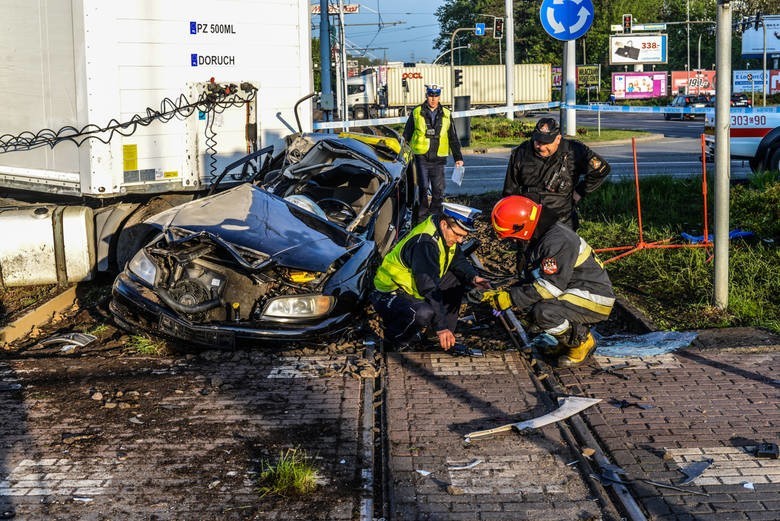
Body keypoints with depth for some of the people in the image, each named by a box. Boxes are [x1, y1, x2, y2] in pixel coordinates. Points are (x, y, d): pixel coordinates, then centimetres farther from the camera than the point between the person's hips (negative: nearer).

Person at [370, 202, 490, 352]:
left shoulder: (448, 234, -3)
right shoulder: (424, 243, -30)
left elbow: (459, 260, 11)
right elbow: (428, 288, -35)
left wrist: (473, 277, -12)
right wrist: (441, 327, -37)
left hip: (412, 289, 10)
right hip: (390, 293, -10)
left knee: (458, 280, 3)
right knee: (424, 314, -38)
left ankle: (447, 338, 7)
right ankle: (395, 339, -8)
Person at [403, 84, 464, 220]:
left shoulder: (446, 115, 10)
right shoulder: (416, 113, 5)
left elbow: (453, 138, 14)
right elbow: (406, 135, 9)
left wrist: (458, 157, 11)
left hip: (438, 158, 2)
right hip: (421, 156, -2)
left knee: (438, 189, 1)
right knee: (423, 187, -3)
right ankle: (422, 213, 7)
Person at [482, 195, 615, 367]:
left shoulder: (558, 241, -24)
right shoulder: (540, 238, 9)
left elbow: (551, 286, -28)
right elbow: (528, 279, 12)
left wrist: (511, 298, -24)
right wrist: (503, 294, -3)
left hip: (595, 300, -10)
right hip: (574, 293, 10)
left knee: (543, 312, -30)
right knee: (526, 304, 0)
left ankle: (581, 341, -5)